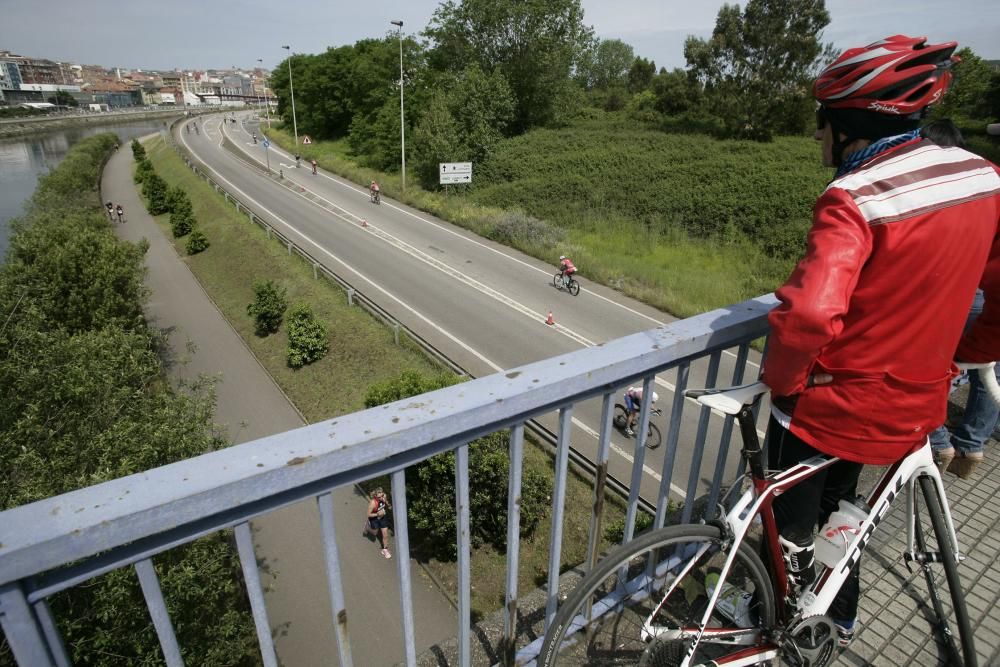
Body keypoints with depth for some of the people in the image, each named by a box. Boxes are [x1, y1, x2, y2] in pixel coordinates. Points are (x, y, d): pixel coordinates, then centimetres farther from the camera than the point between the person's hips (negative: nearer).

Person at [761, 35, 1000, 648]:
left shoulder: (855, 199, -26)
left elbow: (810, 314, -39)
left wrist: (782, 379, -20)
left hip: (830, 406, -7)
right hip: (917, 407, 8)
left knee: (792, 524, 18)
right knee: (837, 502, 32)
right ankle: (841, 619, 53)